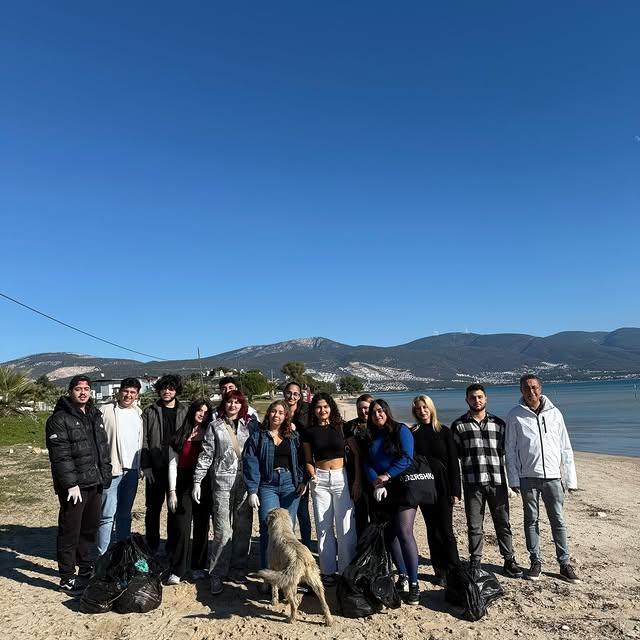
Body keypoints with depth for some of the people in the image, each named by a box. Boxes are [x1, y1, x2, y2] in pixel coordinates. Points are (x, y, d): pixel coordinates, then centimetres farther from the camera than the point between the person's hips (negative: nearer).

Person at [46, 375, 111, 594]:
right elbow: (60, 455, -17)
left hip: (95, 484, 7)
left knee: (90, 528, 17)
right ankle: (67, 578, 14)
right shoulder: (59, 419, -11)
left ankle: (86, 571, 32)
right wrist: (71, 484, -20)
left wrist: (105, 475, 11)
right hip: (74, 485, -7)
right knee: (70, 532, 1)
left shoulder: (95, 415, 13)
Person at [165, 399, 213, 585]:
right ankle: (176, 571, 8)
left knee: (202, 526, 8)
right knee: (181, 527, -4)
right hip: (183, 484, -1)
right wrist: (172, 491, -4)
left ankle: (198, 566, 22)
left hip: (204, 484, 1)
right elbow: (173, 465, 2)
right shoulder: (179, 437, 4)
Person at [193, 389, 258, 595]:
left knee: (243, 528, 5)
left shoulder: (251, 424, 8)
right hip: (223, 481, -2)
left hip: (246, 481, 2)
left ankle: (238, 568, 21)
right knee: (223, 530, -3)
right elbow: (206, 454, 5)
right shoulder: (215, 426, 6)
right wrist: (197, 481, 1)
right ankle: (217, 575, 9)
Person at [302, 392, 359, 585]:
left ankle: (347, 569, 13)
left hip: (341, 477, -1)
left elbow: (357, 453, 0)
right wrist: (313, 475, -7)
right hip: (320, 479, 2)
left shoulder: (342, 427, -2)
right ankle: (328, 570, 18)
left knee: (345, 526, -1)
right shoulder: (309, 432, 3)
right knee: (324, 526, 6)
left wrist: (358, 480, -5)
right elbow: (308, 460, 12)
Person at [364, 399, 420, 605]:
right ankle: (402, 575, 22)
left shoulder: (401, 430, -4)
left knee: (404, 532, -14)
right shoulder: (370, 437, 11)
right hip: (381, 492, 5)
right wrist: (376, 483, -13)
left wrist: (386, 476, -17)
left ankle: (413, 583, -7)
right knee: (389, 534, 8)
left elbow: (407, 458, -13)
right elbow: (367, 464, 4)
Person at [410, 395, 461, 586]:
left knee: (446, 529, -3)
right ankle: (440, 571, 16)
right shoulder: (412, 433, 3)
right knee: (433, 529, 7)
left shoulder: (443, 431, 1)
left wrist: (455, 491, -5)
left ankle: (454, 569, 10)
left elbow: (453, 462, 0)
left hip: (442, 486, -1)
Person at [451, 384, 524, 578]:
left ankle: (509, 561, 23)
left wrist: (510, 481, 8)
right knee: (474, 526, 7)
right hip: (472, 483, -1)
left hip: (497, 482, 2)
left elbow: (506, 452, 13)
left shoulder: (498, 423, 10)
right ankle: (475, 563, 20)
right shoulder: (458, 425, 3)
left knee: (503, 523, 8)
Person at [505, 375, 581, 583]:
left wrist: (571, 478, 3)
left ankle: (564, 564, 18)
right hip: (528, 476, -1)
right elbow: (510, 449, 0)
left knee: (558, 521, 6)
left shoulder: (554, 413, 4)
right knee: (531, 520, 8)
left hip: (553, 476, 1)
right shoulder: (515, 415, -2)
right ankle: (536, 561, 20)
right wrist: (513, 479, -4)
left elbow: (566, 448, 7)